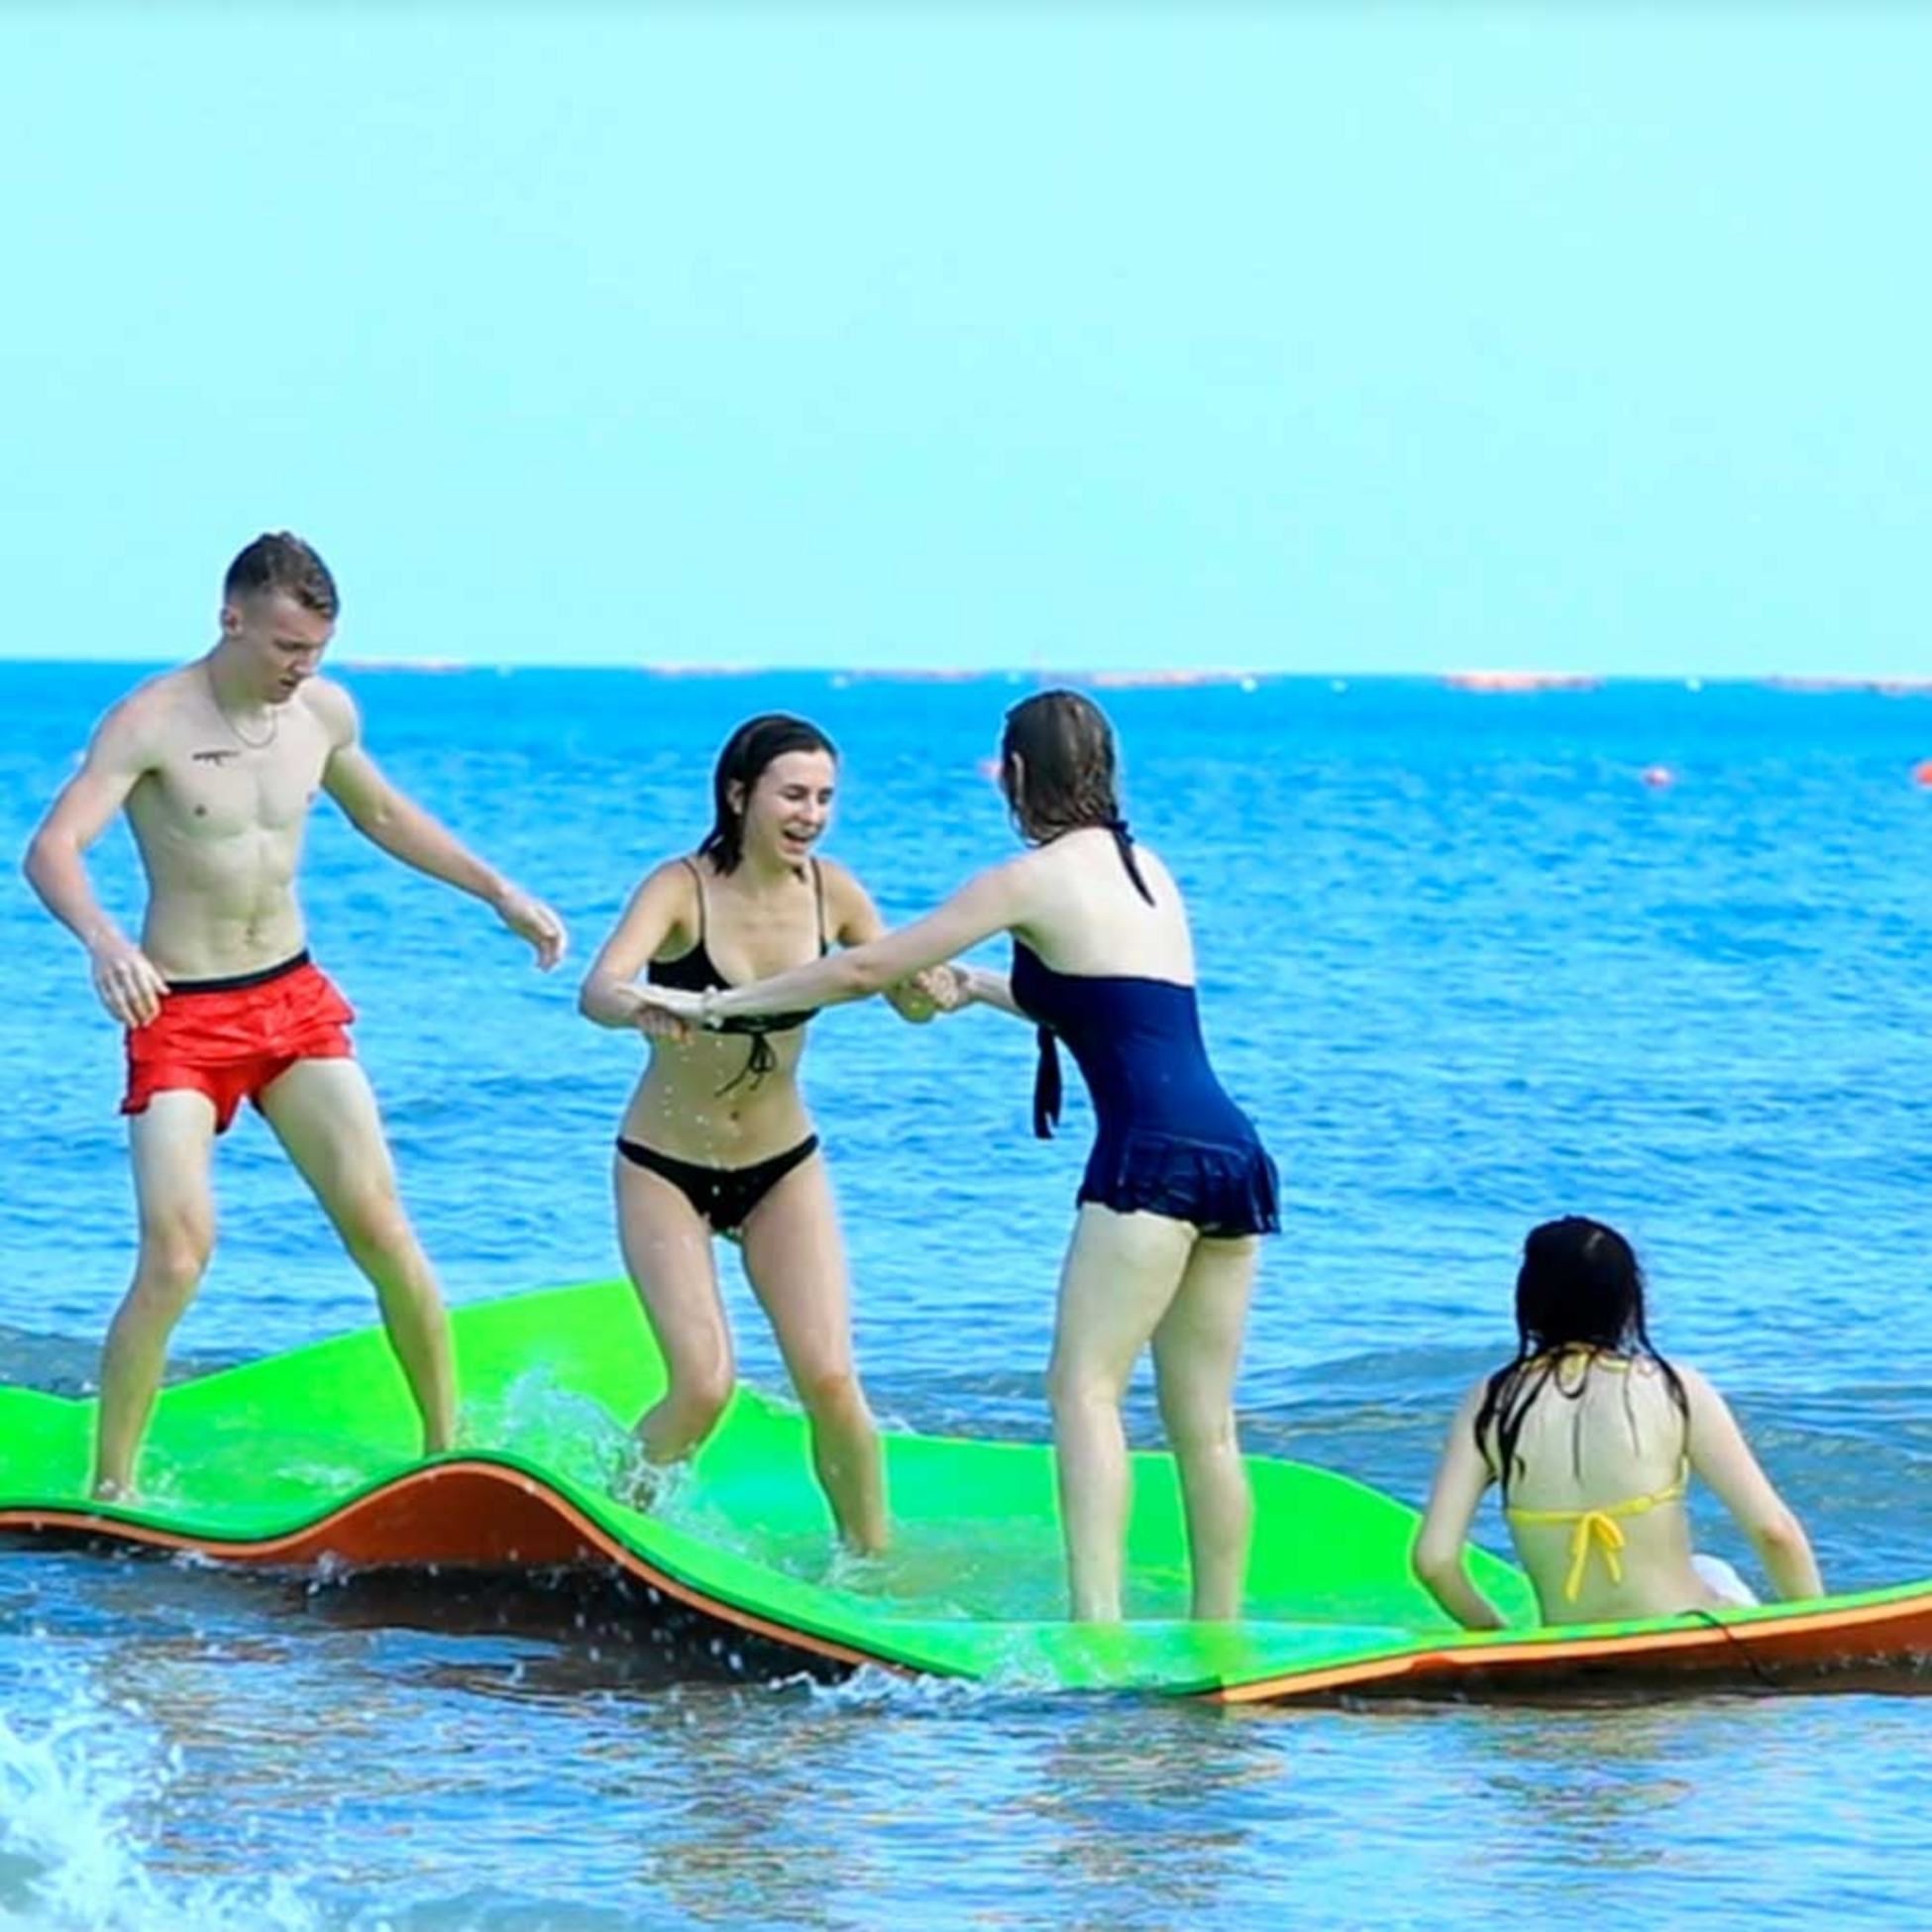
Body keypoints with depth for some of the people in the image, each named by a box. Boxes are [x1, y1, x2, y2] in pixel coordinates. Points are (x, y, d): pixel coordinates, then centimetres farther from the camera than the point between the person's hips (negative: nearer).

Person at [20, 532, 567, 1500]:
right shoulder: (152, 722, -16)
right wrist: (103, 939, -47)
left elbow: (383, 815, 24)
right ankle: (108, 1490, -5)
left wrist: (500, 892, 21)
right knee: (176, 1257, -16)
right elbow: (51, 849, -28)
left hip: (295, 1000, 5)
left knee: (382, 1228, -2)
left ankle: (450, 1448, 11)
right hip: (180, 1017, -5)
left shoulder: (325, 713, 3)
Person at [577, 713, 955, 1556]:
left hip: (783, 1168, 3)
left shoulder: (829, 892, -8)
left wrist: (938, 988, -27)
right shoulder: (682, 888, -20)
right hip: (664, 1169, -3)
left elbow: (909, 998, -2)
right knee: (704, 1386, -14)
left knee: (831, 1383, -9)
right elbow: (596, 991, -36)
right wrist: (640, 1009, -60)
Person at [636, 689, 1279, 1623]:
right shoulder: (1146, 871, 22)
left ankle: (1096, 1625, -24)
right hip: (1234, 1156, 8)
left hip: (1153, 1153, -8)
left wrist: (712, 1004, 10)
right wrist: (977, 986, 54)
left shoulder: (1033, 879, 0)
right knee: (1203, 1419, 10)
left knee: (1083, 1384, -11)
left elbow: (866, 969, 2)